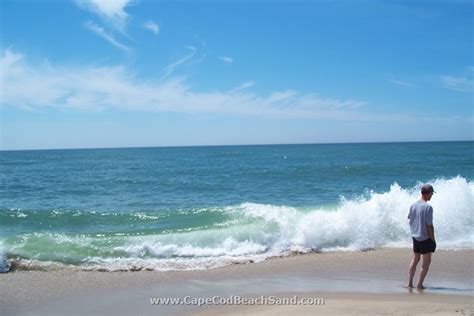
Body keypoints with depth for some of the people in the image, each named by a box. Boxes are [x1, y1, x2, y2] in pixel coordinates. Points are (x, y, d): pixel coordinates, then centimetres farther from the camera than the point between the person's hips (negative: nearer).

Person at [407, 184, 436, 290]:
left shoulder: (413, 205, 2)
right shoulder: (428, 207, -19)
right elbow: (430, 226, -18)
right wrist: (433, 240, -9)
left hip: (415, 237, 7)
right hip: (425, 238, -7)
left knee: (415, 259, 18)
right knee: (426, 261, 7)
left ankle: (410, 283, 19)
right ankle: (420, 284, 8)